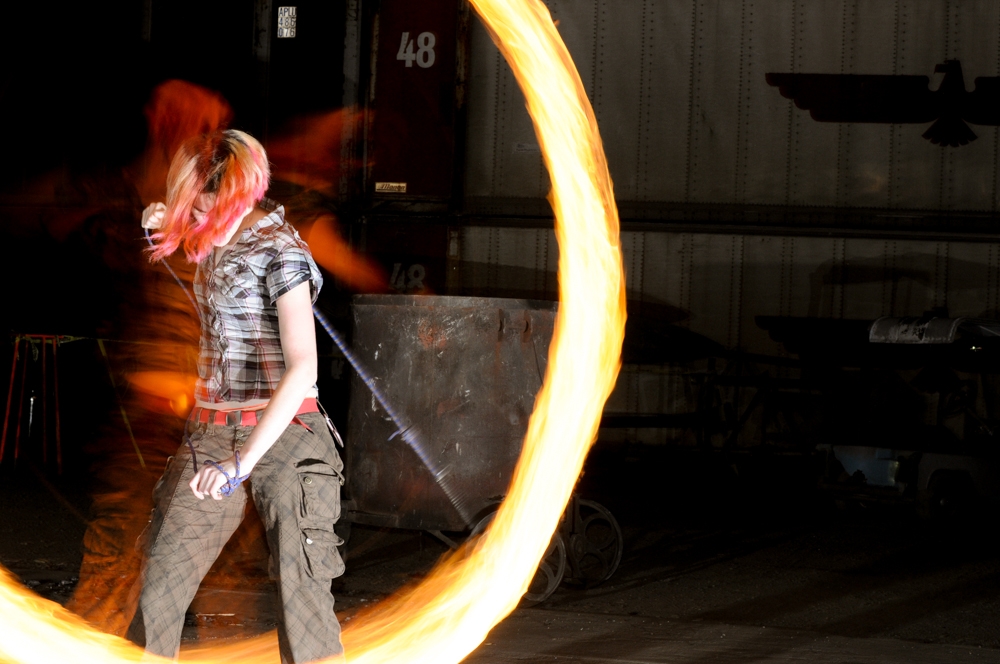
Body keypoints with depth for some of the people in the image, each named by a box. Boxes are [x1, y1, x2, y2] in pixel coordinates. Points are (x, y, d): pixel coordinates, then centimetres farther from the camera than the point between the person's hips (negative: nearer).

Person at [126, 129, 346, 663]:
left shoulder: (280, 252, -12)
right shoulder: (213, 243, 12)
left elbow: (303, 367, -24)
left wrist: (242, 462, -31)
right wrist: (163, 221, 14)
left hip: (282, 434, -7)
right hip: (210, 433, 7)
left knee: (301, 596, -11)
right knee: (159, 587, 0)